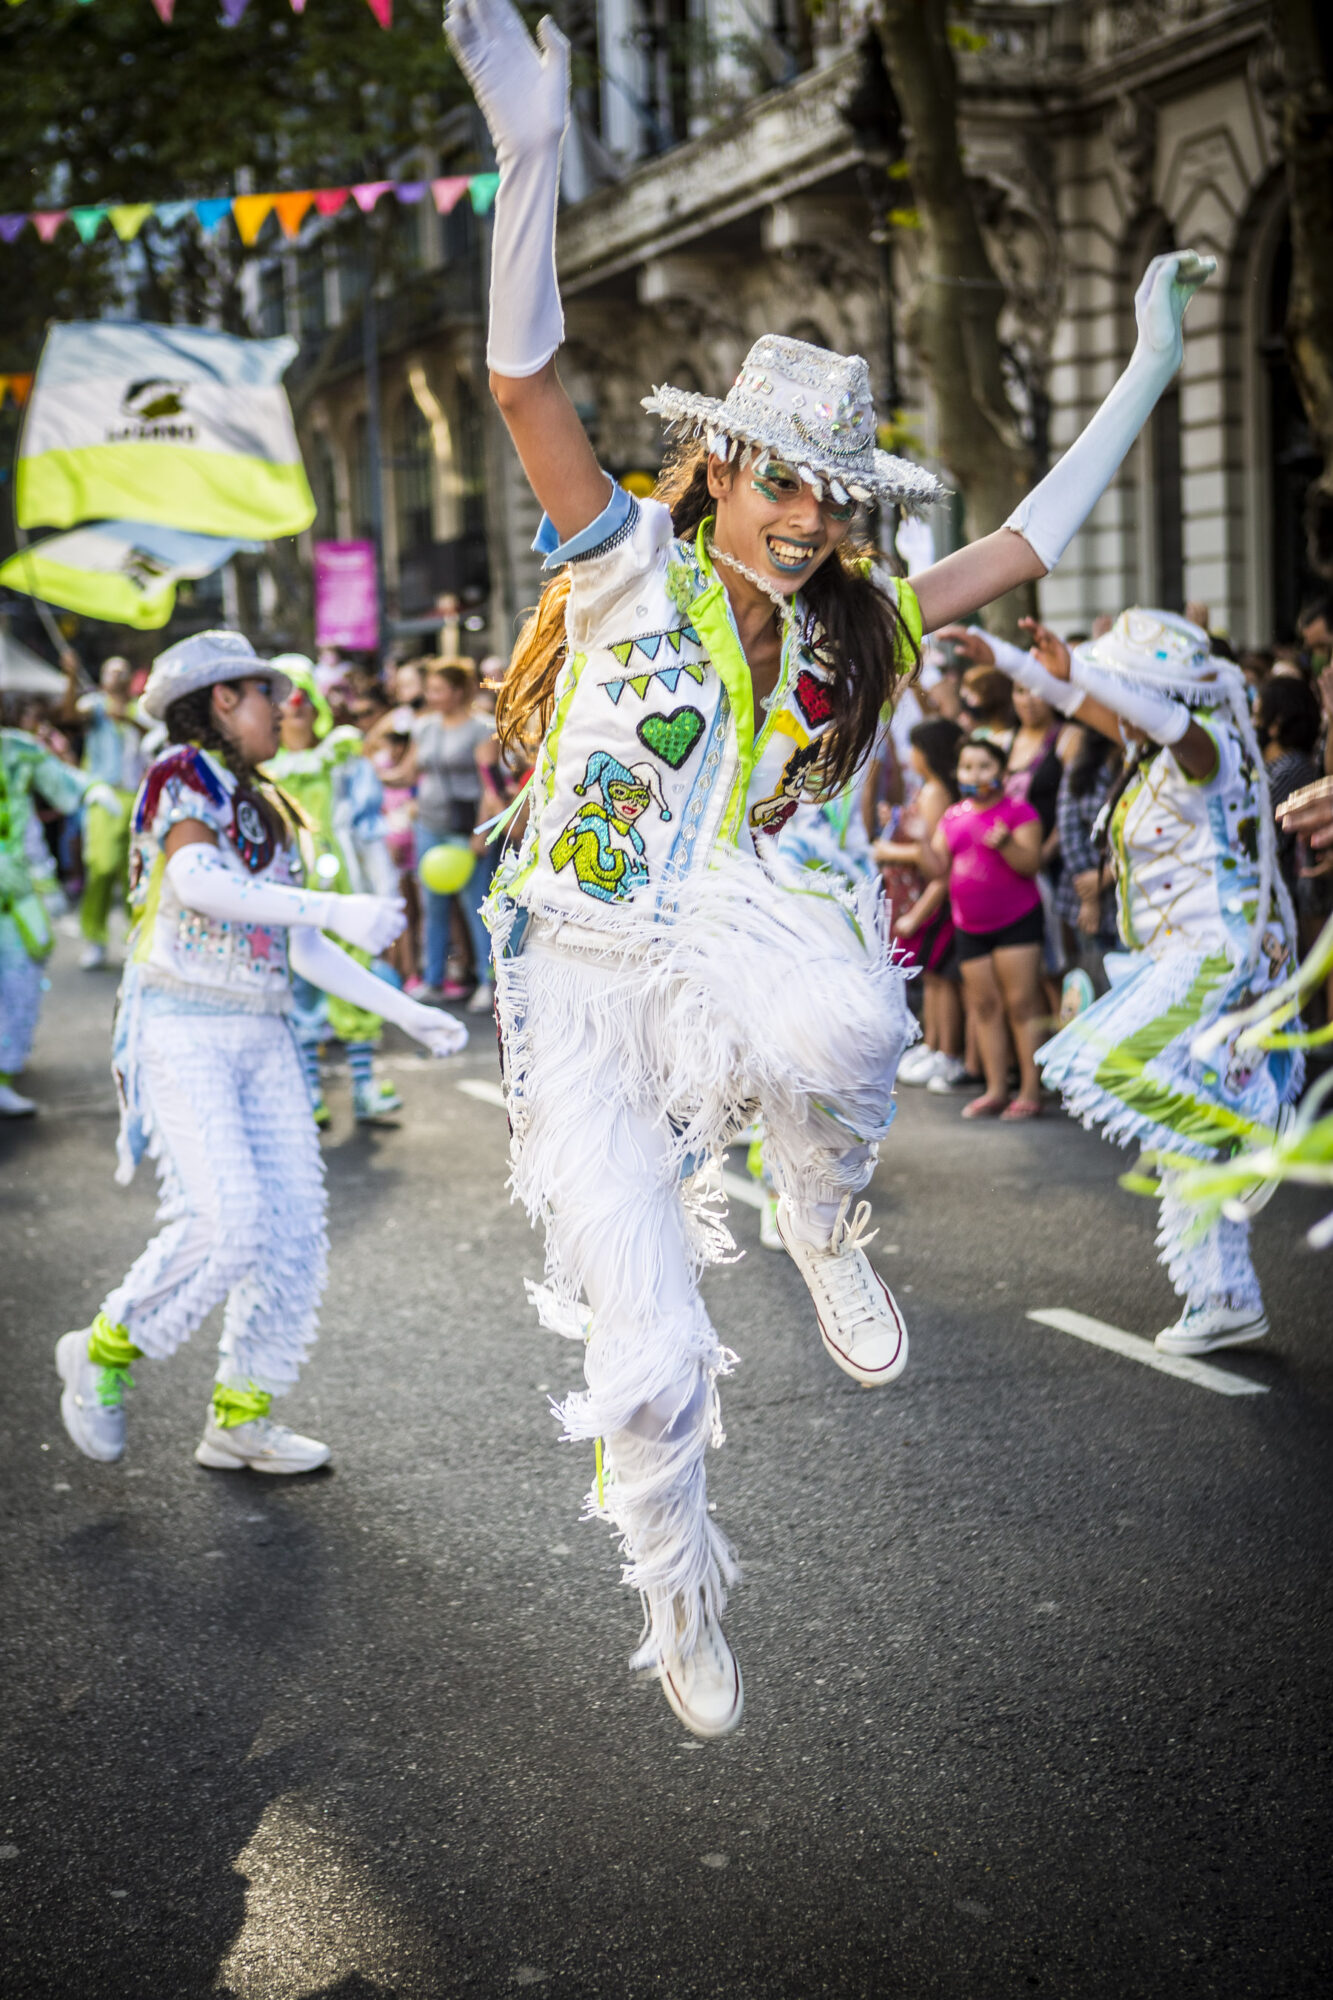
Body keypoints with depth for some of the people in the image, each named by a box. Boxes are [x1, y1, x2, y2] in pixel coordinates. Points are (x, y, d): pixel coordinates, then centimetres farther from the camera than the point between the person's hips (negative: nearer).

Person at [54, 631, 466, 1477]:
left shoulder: (268, 810, 20)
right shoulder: (184, 773, -3)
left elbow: (303, 949, 20)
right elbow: (196, 879, -22)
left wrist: (408, 1012, 14)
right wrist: (336, 909, -30)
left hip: (263, 1035, 8)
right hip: (182, 1027, -8)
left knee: (297, 1230, 0)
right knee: (226, 1222, -18)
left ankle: (240, 1418, 10)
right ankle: (104, 1351, 5)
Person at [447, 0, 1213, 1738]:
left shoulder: (854, 632, 6)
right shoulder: (629, 566, -6)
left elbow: (1029, 543, 18)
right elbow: (526, 385, -20)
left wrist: (1147, 371, 20)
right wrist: (530, 147, -34)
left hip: (725, 944, 2)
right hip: (582, 986, -2)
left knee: (843, 1023, -39)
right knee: (652, 1361, -6)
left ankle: (824, 1230, -4)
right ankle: (679, 1595, 25)